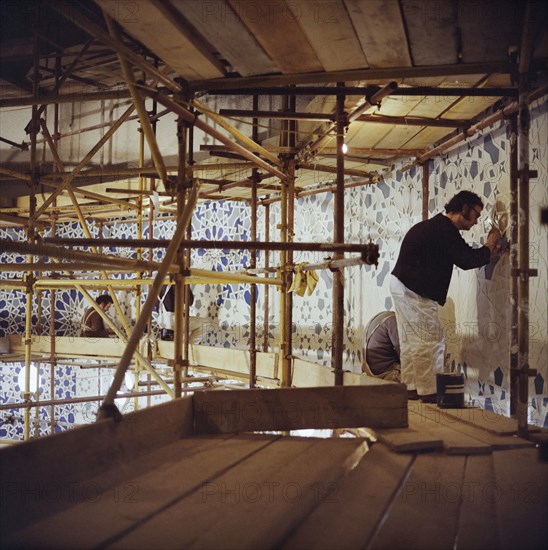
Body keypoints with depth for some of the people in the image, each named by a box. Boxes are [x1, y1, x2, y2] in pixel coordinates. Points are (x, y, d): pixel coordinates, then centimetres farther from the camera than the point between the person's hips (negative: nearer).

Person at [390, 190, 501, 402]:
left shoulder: (434, 226, 16)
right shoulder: (445, 230, -18)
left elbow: (462, 257, 19)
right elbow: (466, 261, -19)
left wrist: (487, 252, 18)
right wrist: (489, 246, -3)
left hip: (401, 284, 11)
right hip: (414, 292, -11)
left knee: (410, 341, 14)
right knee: (431, 341, -6)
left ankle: (411, 388, 21)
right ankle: (429, 392, -2)